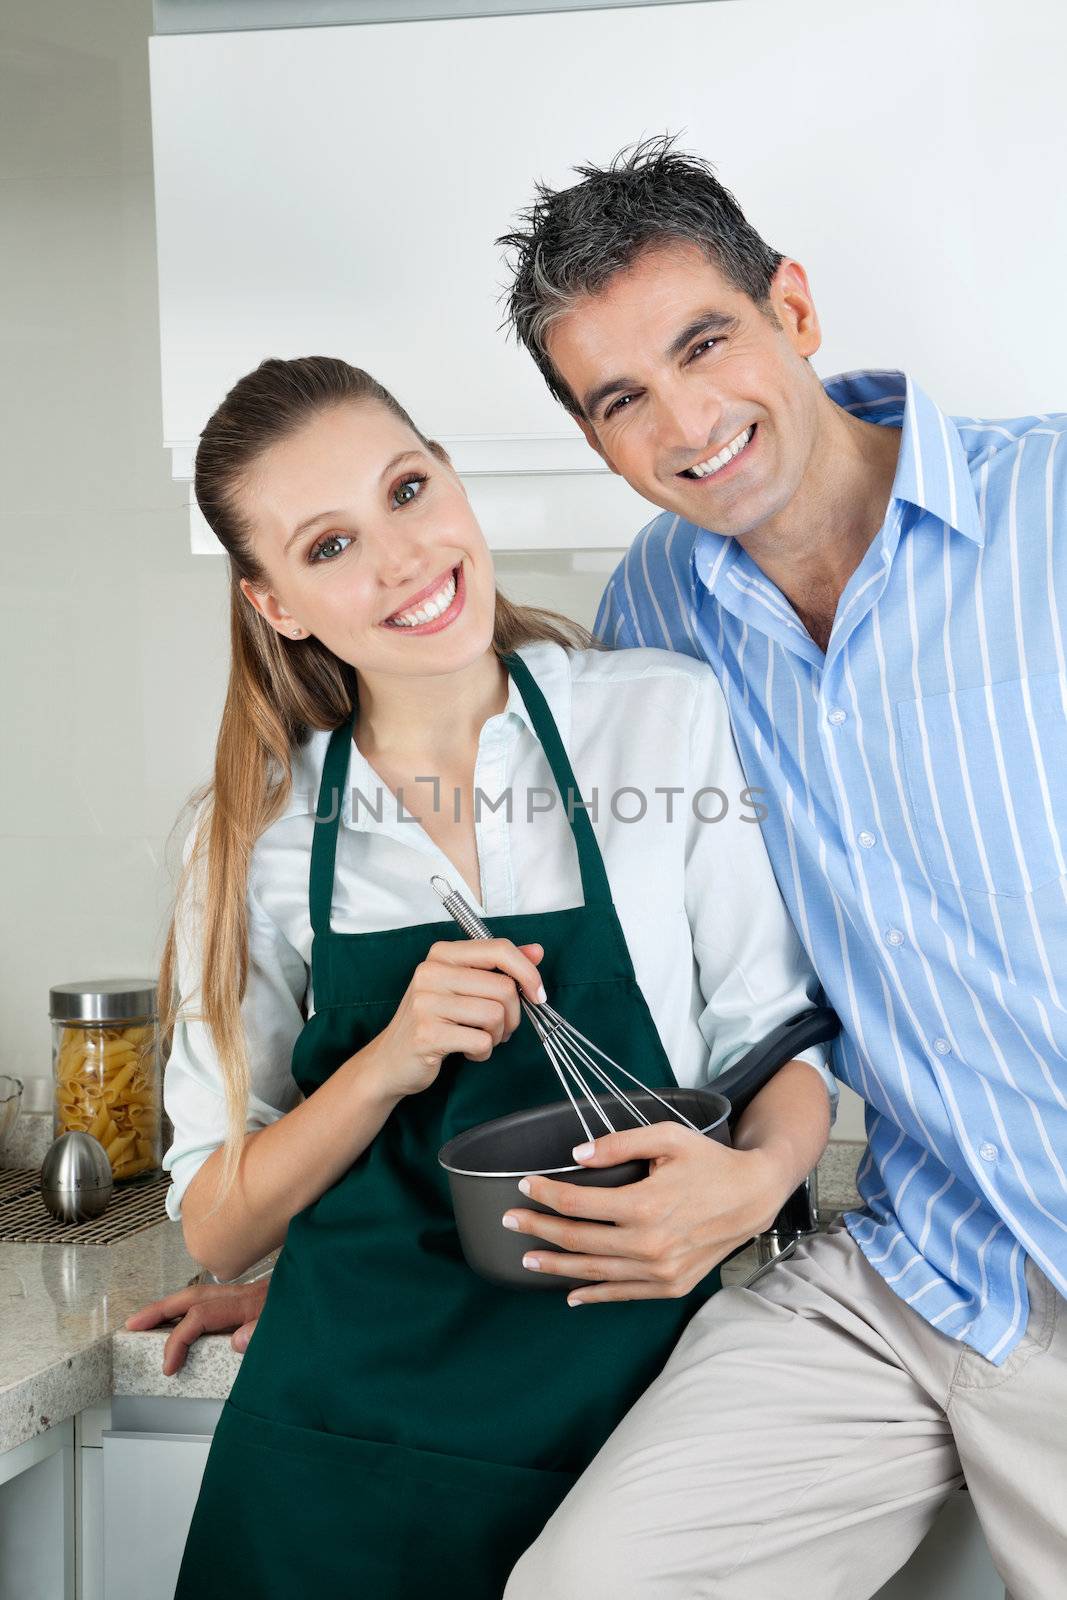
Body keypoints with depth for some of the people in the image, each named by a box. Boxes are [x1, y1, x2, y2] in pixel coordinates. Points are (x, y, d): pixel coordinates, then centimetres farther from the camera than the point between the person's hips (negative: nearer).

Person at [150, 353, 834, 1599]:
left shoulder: (673, 715, -5)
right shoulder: (258, 828, -1)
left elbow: (775, 1035, 0)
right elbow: (215, 1227, 0)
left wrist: (756, 1180, -22)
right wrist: (389, 1062, -18)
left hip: (629, 1400, -1)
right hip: (349, 1437, 1)